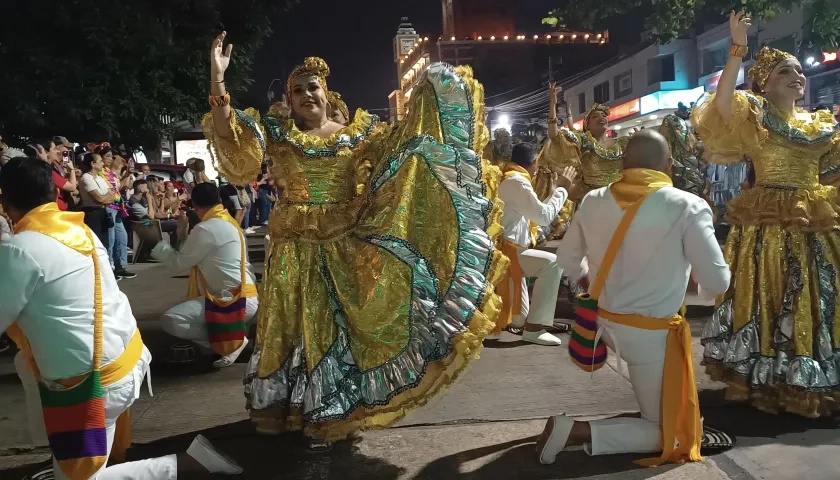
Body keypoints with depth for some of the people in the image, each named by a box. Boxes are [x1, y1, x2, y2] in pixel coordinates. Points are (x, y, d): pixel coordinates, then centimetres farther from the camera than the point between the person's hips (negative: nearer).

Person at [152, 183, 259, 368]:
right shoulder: (229, 222, 15)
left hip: (234, 301, -10)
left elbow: (180, 263, -6)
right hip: (245, 297, 10)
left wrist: (156, 244, 8)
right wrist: (185, 236, 18)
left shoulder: (207, 228, -14)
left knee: (170, 320, -18)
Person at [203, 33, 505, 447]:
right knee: (291, 327, 11)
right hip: (295, 248, 0)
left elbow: (403, 143, 1)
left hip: (343, 248, 0)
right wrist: (217, 80, -23)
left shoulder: (358, 132, 3)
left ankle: (321, 413, 25)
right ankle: (283, 407, 32)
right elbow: (229, 137, -12)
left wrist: (428, 94, -4)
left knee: (332, 327, 8)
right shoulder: (278, 134, 1)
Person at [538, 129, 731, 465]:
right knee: (662, 434, 9)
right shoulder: (687, 207, -18)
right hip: (651, 335, -5)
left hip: (604, 323, 6)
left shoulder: (592, 201, -5)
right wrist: (688, 265, 7)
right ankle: (576, 432, -9)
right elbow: (717, 282, -15)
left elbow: (567, 260, 7)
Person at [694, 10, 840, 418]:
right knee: (766, 302, 0)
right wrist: (737, 50, -26)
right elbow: (721, 103, -22)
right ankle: (761, 383, 13)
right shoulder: (754, 116, -1)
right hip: (767, 226, -6)